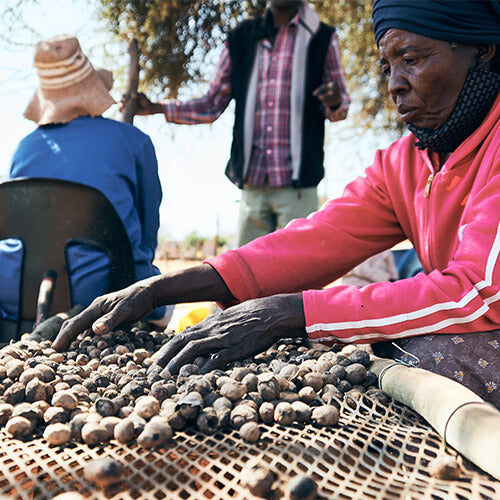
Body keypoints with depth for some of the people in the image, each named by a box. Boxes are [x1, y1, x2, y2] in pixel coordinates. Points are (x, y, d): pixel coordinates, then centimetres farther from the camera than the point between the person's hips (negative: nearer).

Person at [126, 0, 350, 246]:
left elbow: (341, 104, 13)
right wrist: (155, 107, 6)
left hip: (296, 184, -2)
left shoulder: (322, 38, 10)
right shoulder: (241, 39, 15)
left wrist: (334, 102, -12)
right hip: (252, 182, 3)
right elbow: (212, 105, 16)